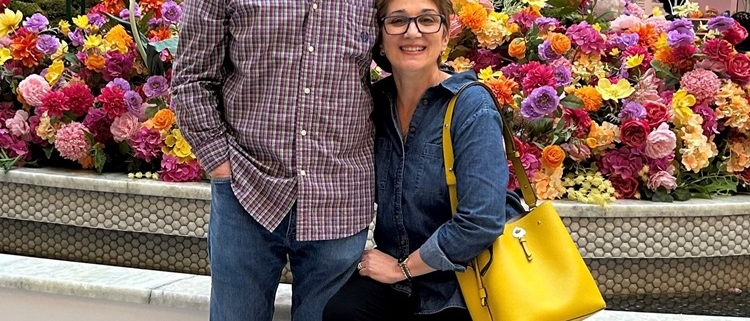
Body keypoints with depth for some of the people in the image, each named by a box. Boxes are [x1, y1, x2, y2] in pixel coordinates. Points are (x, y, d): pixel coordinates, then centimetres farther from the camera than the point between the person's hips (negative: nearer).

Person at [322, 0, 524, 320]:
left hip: (458, 286, -3)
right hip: (396, 275, 4)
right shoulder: (377, 101, 1)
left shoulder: (471, 106, -15)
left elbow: (481, 222, -22)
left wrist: (402, 267, -11)